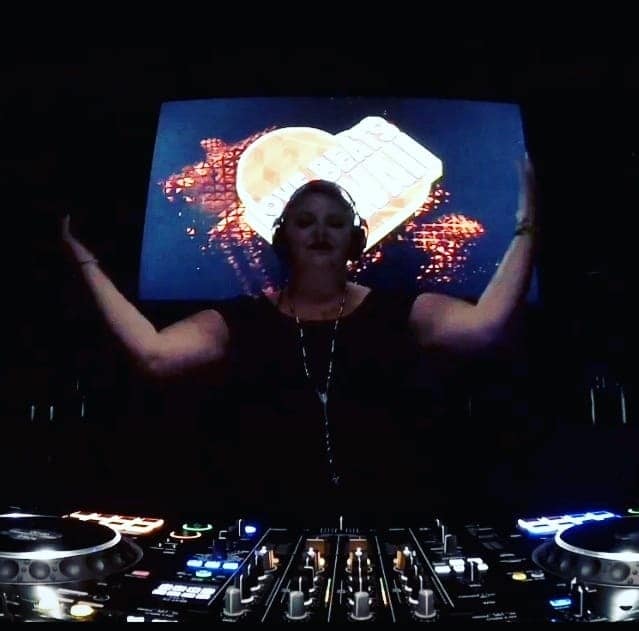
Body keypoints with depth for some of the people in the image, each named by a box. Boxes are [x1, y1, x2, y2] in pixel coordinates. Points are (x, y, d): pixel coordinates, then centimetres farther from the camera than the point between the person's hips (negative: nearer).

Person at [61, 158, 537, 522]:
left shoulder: (397, 313, 8)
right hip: (269, 505, 0)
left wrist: (526, 228, -5)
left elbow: (484, 326, -4)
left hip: (389, 503, 1)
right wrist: (87, 262, 0)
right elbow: (154, 352, -3)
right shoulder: (239, 320, 9)